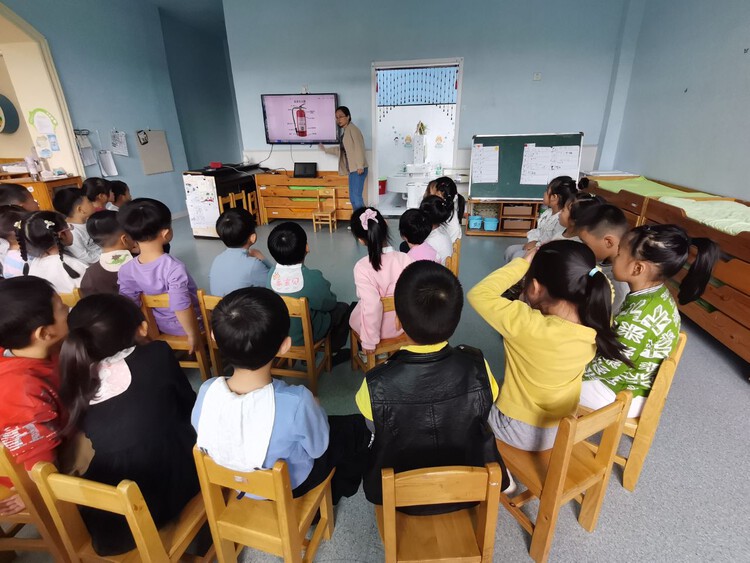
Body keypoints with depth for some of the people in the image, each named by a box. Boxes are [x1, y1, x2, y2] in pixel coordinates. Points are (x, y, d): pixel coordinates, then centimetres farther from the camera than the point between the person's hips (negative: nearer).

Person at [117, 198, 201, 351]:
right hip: (185, 325, -5)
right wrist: (193, 334, -18)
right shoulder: (174, 267, -33)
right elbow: (182, 307, -33)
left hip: (162, 326, 6)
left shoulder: (126, 270, -15)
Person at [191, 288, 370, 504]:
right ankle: (336, 493, 43)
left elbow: (204, 440, -6)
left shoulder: (206, 391, -27)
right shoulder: (297, 402, -40)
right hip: (292, 485, -4)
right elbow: (318, 448, -20)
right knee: (358, 427, 18)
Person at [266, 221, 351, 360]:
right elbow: (329, 304, -12)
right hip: (305, 335, -5)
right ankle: (334, 351, 33)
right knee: (343, 308, 16)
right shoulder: (313, 278, -30)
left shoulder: (271, 273, -15)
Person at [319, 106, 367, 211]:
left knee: (356, 196, -14)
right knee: (352, 197, 8)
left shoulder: (352, 129, -8)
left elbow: (359, 148, -17)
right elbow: (341, 149, 26)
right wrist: (326, 149, 32)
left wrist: (360, 166, -25)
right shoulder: (344, 131, 19)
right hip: (352, 169, 9)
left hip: (358, 169, -9)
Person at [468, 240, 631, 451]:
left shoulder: (529, 326, -37)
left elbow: (478, 294, -25)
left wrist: (523, 262, -21)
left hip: (518, 431, -5)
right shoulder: (597, 322, -19)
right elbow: (605, 289, 3)